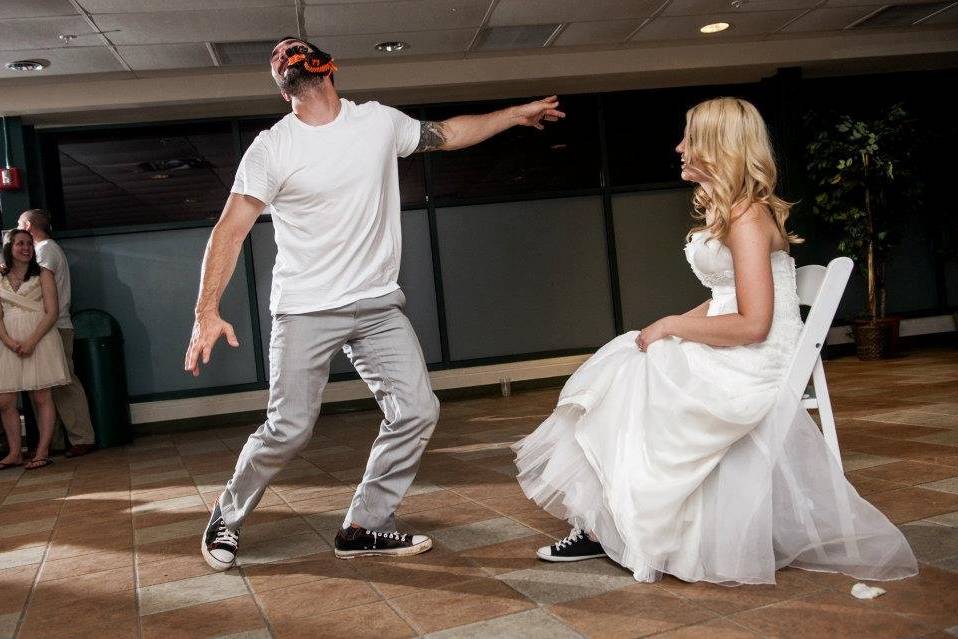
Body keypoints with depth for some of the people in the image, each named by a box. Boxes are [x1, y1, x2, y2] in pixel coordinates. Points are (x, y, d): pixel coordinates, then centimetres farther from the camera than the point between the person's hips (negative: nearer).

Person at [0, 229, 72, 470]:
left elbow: (52, 312, -3)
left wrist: (31, 341, -13)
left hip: (39, 339, -3)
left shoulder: (42, 274, 5)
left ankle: (42, 451, 2)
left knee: (41, 398, -3)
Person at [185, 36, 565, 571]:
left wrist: (516, 114, 25)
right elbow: (232, 229, -12)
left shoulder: (379, 121, 4)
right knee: (289, 430, -6)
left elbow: (446, 134, 19)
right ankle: (228, 518, 21)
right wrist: (208, 310, -23)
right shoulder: (272, 148, -8)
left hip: (379, 305, 4)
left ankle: (366, 527, 11)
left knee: (418, 411, -4)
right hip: (305, 311, -4)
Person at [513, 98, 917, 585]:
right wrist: (673, 328, 0)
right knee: (627, 365, 1)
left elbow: (753, 324, -23)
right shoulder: (725, 212, 13)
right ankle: (602, 523, 1)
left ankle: (603, 528, 5)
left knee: (628, 386, -10)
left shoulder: (747, 216, -17)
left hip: (752, 365, -9)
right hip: (733, 359, 9)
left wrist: (671, 326, -14)